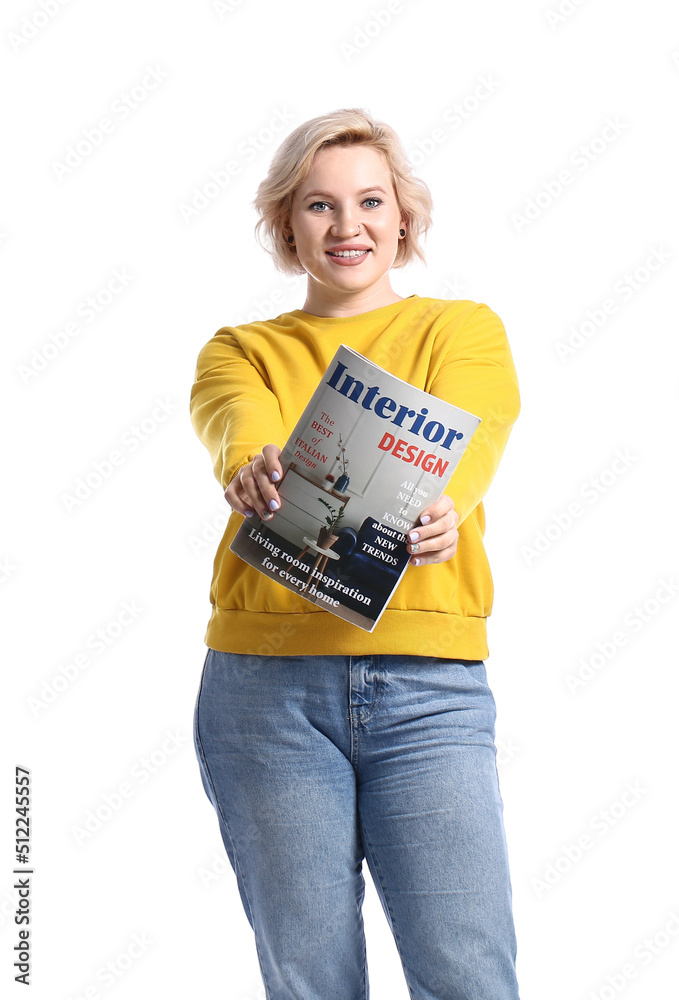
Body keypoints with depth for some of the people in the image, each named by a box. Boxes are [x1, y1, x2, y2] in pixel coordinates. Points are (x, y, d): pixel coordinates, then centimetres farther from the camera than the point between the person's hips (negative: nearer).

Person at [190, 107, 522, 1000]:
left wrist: (434, 513, -33)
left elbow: (464, 445, -9)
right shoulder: (241, 351, 15)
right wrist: (257, 473, -34)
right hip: (264, 685, 1)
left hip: (430, 682, -1)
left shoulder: (465, 329, 12)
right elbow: (241, 431, -9)